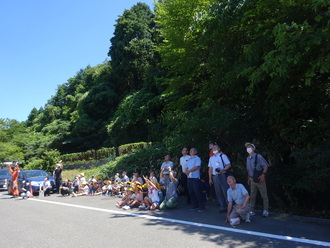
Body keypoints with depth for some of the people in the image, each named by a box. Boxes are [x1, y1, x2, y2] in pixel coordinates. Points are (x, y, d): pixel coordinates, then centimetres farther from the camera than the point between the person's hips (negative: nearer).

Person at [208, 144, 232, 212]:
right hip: (214, 176, 5)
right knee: (218, 193, 7)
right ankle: (222, 207, 16)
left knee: (226, 191, -6)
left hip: (222, 175, -5)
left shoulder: (223, 156, 0)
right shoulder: (211, 158, 16)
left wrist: (223, 170, -18)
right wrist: (210, 178, 10)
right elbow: (210, 168, 15)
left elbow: (229, 165, -3)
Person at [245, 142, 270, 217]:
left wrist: (263, 174, -22)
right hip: (252, 179, 6)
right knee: (252, 195, 11)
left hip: (260, 179, -6)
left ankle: (265, 211, 14)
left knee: (264, 195, 3)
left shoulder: (258, 156, -12)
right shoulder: (248, 158, 8)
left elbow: (266, 166, -12)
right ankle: (252, 210, 20)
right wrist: (248, 178, 15)